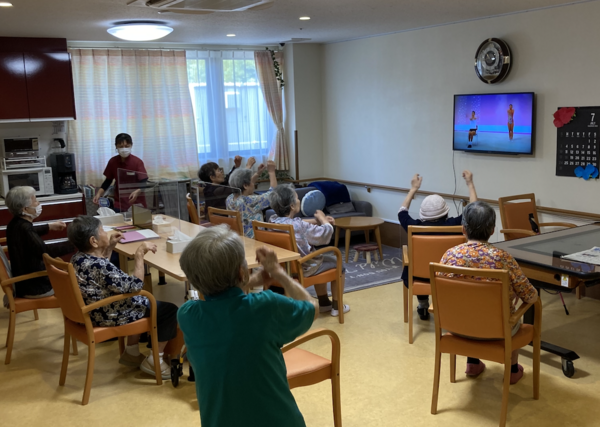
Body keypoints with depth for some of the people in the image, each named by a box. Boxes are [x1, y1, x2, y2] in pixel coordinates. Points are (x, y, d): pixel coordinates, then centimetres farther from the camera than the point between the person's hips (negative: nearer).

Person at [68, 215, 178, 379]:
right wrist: (139, 254, -24)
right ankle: (154, 361, 8)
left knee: (142, 302, 32)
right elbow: (135, 286, -27)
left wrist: (110, 247, 12)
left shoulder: (78, 259, -3)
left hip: (95, 311, 10)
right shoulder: (100, 267, -32)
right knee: (170, 310, 1)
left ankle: (131, 352, 33)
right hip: (110, 316, -10)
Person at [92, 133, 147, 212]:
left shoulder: (137, 162, -11)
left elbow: (143, 182, -15)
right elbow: (108, 180, 11)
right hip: (119, 203, 3)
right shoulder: (112, 161, 0)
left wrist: (137, 192, -35)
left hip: (136, 203, -3)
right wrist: (99, 193, -3)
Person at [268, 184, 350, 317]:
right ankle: (336, 307, 25)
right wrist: (322, 219, 3)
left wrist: (317, 221, 5)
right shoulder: (299, 226, -30)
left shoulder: (272, 220, -8)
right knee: (338, 263, 15)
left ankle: (324, 303, 40)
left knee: (321, 260, 32)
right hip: (302, 269, -7)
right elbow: (326, 233, -15)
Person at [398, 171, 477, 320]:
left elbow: (402, 212, 4)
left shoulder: (416, 227, -19)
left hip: (421, 279, 1)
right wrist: (470, 184, 4)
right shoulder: (452, 224, -23)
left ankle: (423, 307, 43)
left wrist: (413, 189, 14)